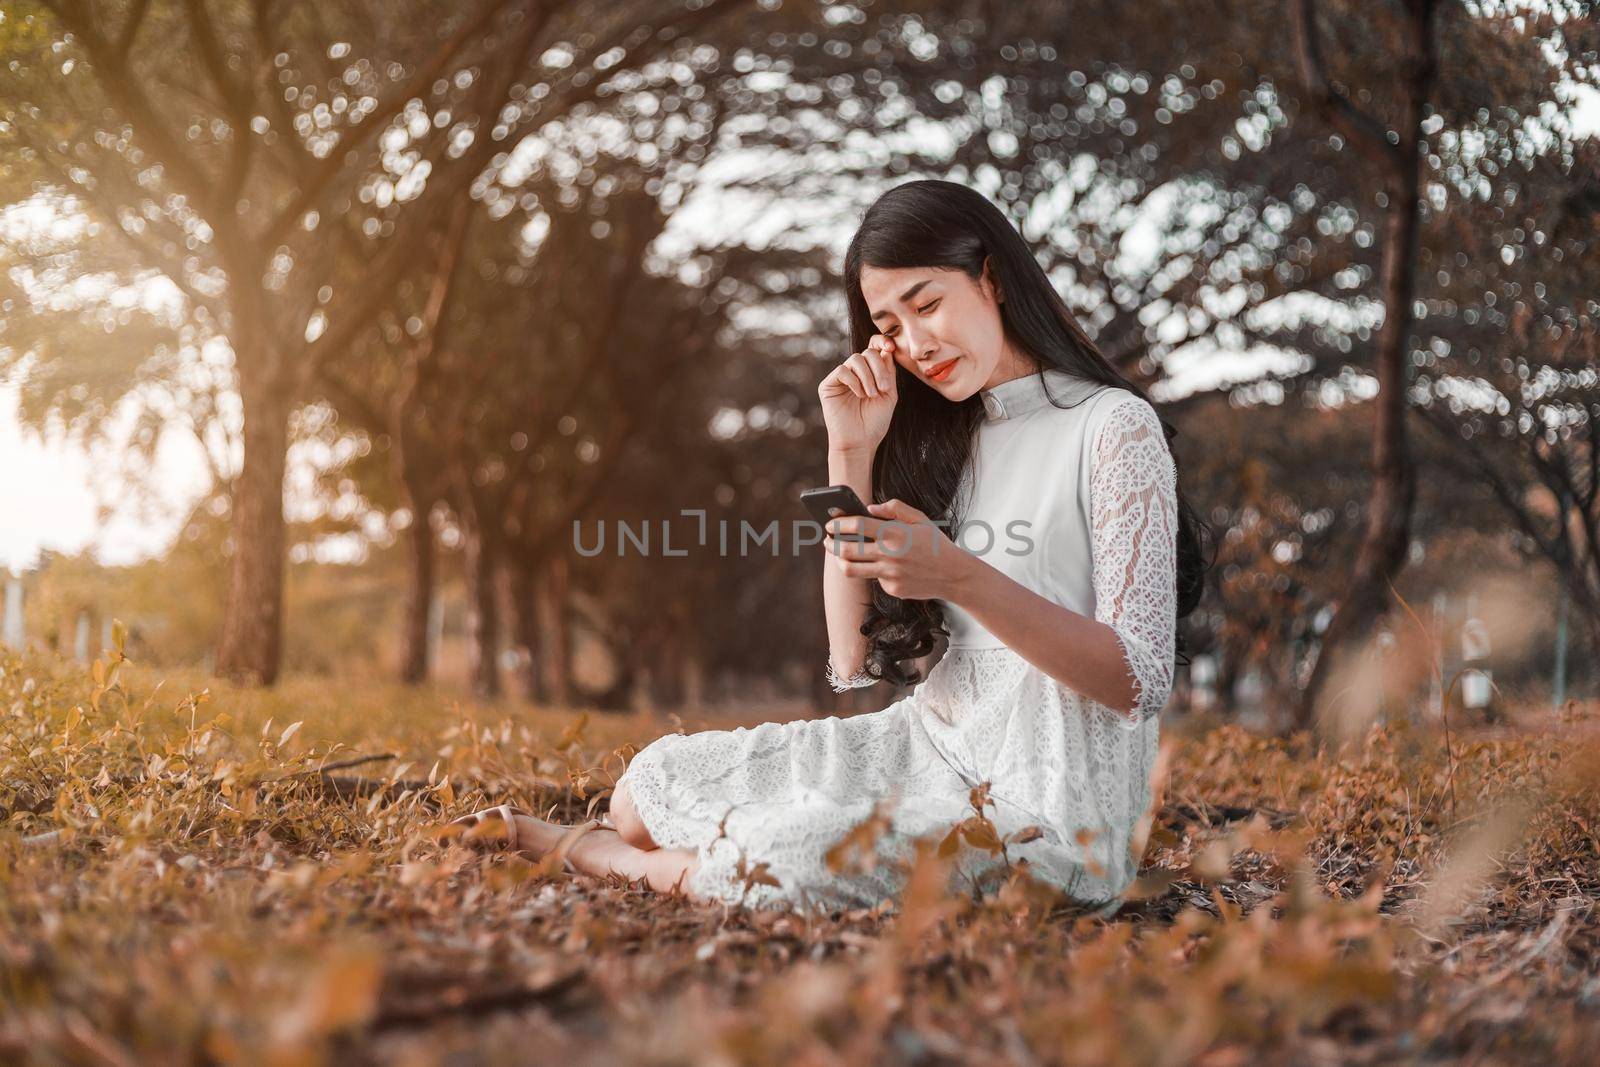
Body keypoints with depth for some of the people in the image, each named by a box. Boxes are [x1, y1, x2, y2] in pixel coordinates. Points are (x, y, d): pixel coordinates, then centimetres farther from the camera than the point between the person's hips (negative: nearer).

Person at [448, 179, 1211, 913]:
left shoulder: (1112, 427, -9)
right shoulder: (950, 442, 11)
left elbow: (1140, 683, -17)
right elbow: (857, 661, 3)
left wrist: (960, 576, -28)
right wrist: (851, 457, -2)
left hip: (1047, 802, -7)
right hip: (931, 748, 7)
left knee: (794, 860, -28)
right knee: (661, 776, -5)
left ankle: (611, 857, -1)